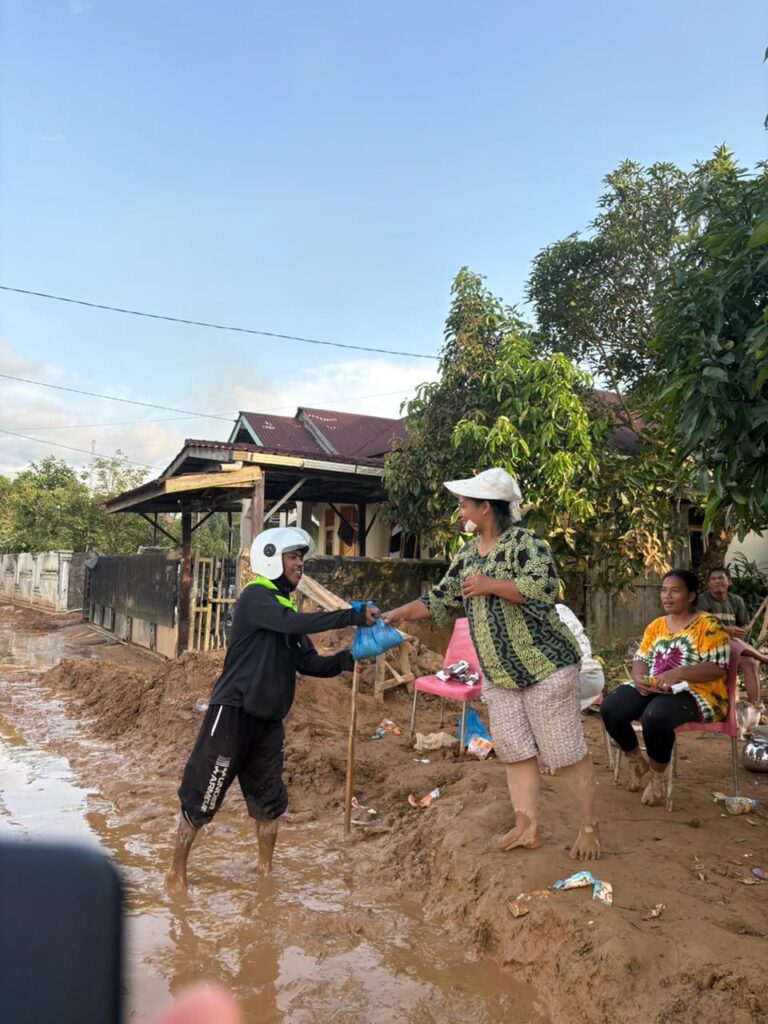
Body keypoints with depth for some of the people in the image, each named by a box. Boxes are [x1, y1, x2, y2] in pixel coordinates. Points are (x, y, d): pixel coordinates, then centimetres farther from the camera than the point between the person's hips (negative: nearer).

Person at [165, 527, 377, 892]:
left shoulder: (286, 609, 13)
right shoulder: (254, 597, -11)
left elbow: (308, 663, 8)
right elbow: (295, 624, -29)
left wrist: (348, 658, -8)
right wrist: (353, 616, -28)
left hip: (269, 720, 8)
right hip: (233, 713, -8)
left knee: (269, 802, 13)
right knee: (202, 797, 2)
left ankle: (265, 873, 27)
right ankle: (176, 872, 18)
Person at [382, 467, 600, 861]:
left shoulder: (524, 541, -14)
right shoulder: (467, 555, 10)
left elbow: (543, 588, -28)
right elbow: (441, 600, 16)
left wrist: (491, 585, -22)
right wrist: (397, 614, 11)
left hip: (544, 665, -7)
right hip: (498, 674, 8)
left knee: (565, 752, 1)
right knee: (514, 751, 11)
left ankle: (589, 828, 16)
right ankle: (527, 827, 22)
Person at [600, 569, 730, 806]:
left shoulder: (709, 626, -6)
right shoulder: (656, 625, 14)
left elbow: (718, 668, -14)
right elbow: (641, 659, 13)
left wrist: (676, 674, -27)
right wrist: (639, 678, -11)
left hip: (695, 694, -6)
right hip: (653, 689, 6)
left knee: (655, 716, -38)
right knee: (610, 707, -19)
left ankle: (657, 775, -9)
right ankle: (636, 761, 8)